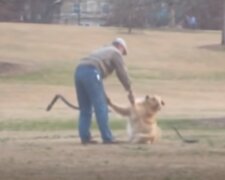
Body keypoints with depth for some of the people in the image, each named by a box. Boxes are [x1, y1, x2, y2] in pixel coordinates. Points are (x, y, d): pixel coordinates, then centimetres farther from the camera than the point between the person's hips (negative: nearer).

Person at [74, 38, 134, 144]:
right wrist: (130, 92, 20)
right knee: (101, 107, -3)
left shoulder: (102, 51, 37)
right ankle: (107, 138, -3)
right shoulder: (116, 53, 14)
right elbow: (122, 74, 11)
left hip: (79, 71, 8)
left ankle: (85, 137, 8)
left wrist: (104, 96, 36)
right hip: (91, 72, -8)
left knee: (85, 109, 13)